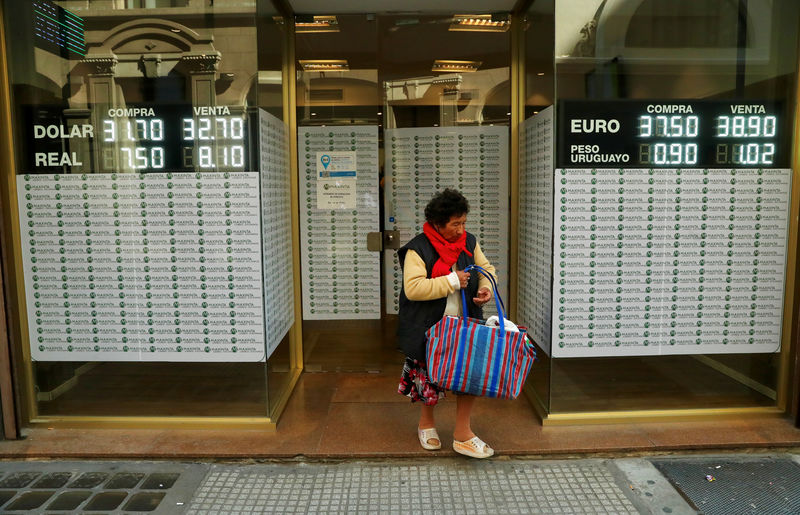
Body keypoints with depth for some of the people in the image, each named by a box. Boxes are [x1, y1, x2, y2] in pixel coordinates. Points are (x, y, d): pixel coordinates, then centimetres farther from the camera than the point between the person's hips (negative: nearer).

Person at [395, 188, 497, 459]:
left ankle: (462, 434, 15)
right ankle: (426, 423, 39)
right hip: (430, 328, -4)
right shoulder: (418, 249, -14)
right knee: (430, 376, 10)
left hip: (463, 324, 4)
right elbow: (413, 288, -24)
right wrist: (452, 281, -24)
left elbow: (486, 267, 16)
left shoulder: (468, 242, 4)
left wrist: (485, 286, -7)